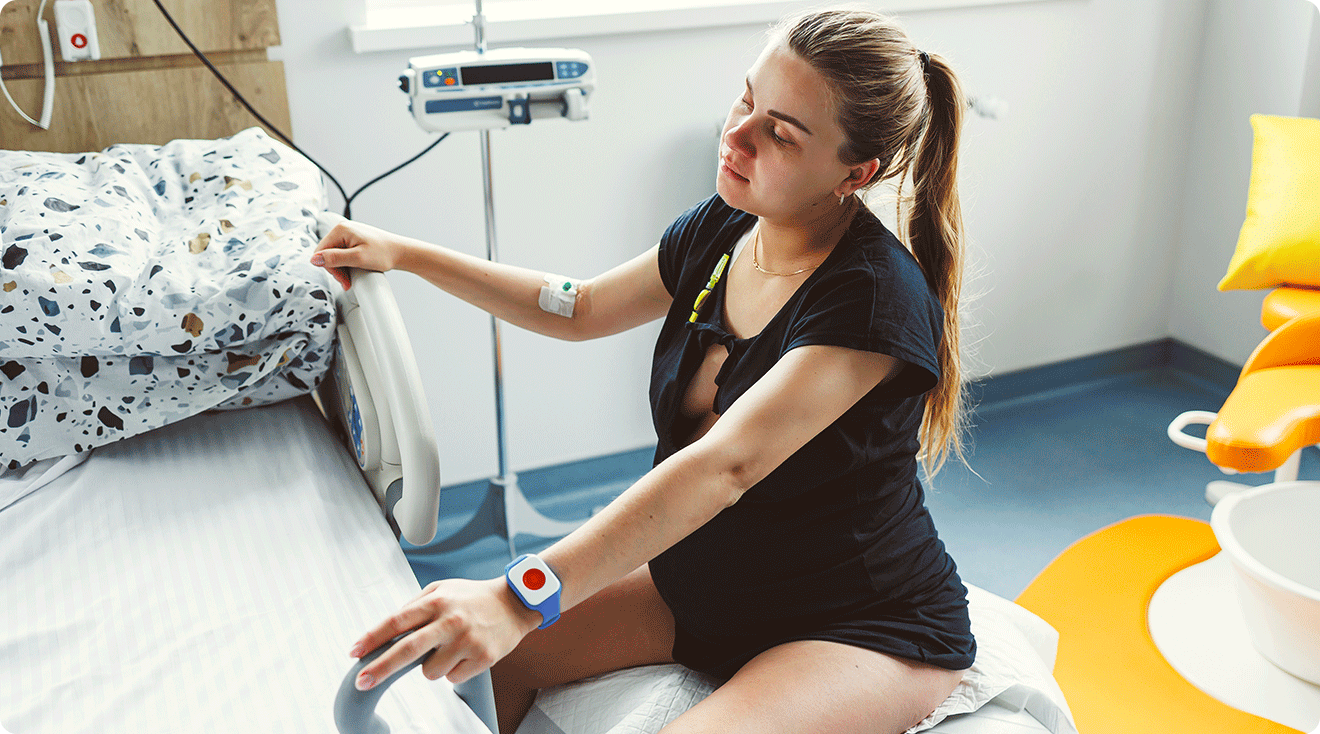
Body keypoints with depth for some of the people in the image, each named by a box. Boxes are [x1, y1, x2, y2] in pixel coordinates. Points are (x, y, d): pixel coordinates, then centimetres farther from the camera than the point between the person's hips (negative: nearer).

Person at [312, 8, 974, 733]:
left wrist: (522, 598, -44)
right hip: (700, 584, 7)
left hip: (868, 630, -7)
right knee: (477, 650, -2)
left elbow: (724, 465, -37)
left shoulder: (877, 297, -26)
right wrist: (405, 254, 10)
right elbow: (579, 310, 13)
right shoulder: (719, 230, -2)